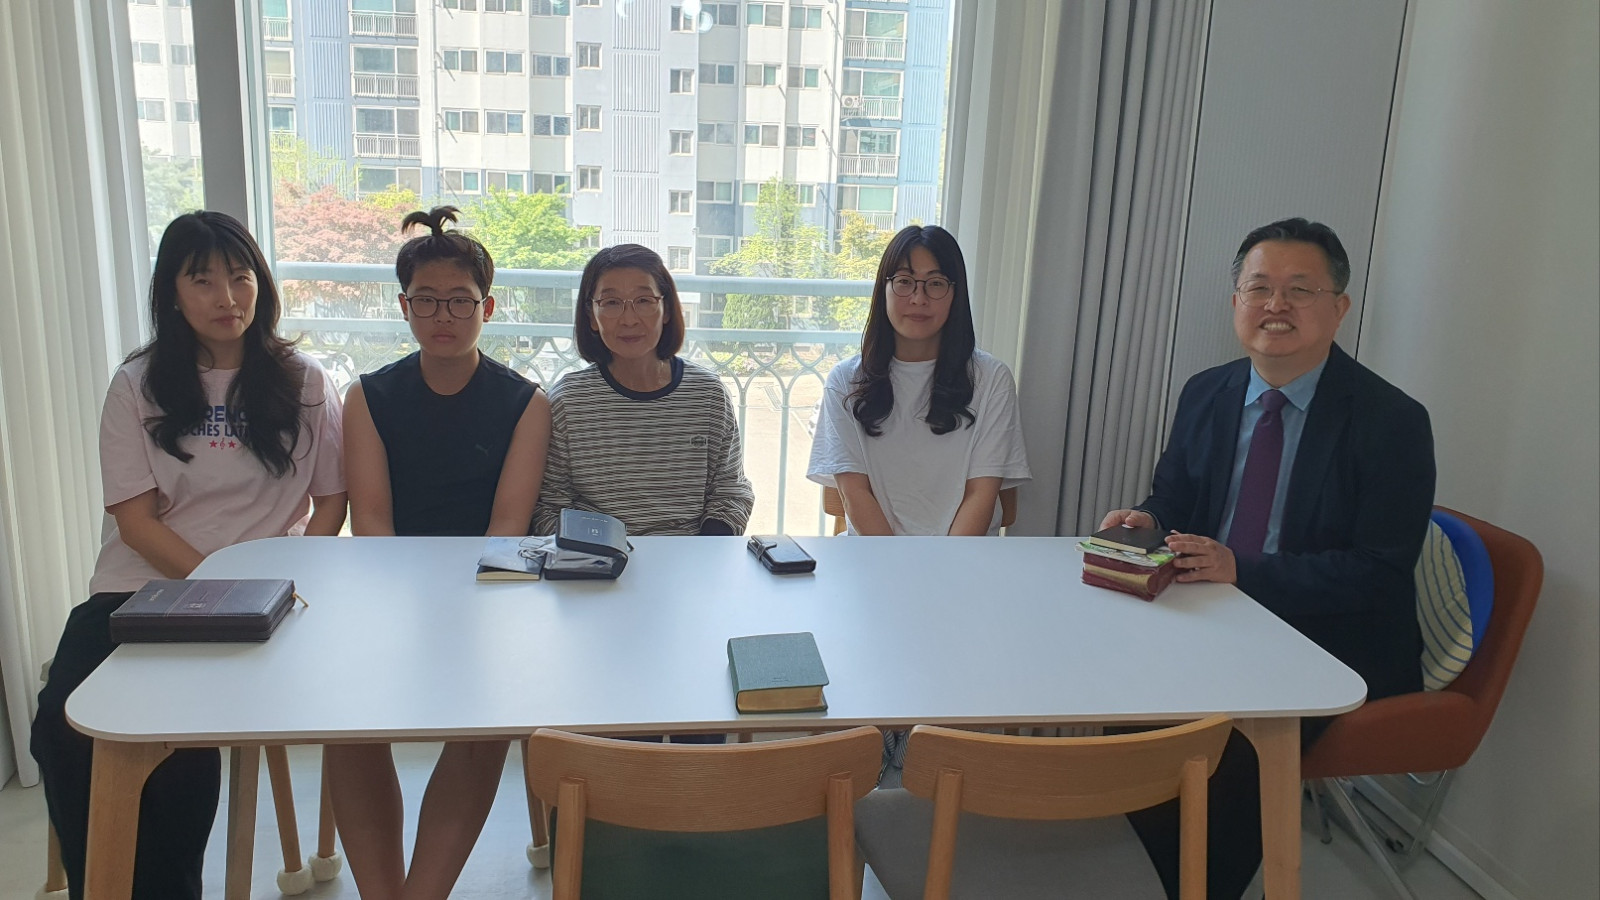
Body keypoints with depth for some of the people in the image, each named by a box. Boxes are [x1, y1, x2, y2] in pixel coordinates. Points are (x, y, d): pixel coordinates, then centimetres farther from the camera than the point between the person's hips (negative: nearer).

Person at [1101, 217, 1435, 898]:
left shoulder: (1392, 422, -9)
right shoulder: (1206, 395, 8)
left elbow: (1379, 574, -15)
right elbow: (1171, 500, 15)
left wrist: (1241, 569, -27)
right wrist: (1145, 522, -11)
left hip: (1335, 646, -5)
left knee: (1232, 736, -30)